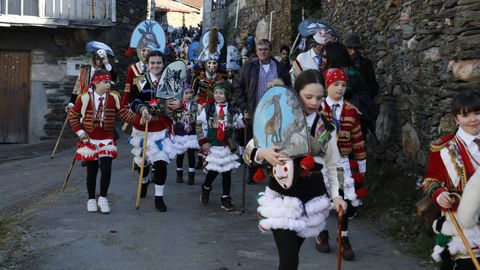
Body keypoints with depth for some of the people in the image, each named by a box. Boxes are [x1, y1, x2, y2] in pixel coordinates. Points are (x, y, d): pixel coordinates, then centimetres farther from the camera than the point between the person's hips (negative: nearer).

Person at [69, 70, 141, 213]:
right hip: (89, 140, -1)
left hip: (107, 140, 2)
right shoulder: (84, 98, -9)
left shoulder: (114, 97, -3)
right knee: (92, 171, 6)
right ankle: (91, 199, 22)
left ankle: (103, 198, 11)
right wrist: (79, 131, -7)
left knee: (106, 169, -8)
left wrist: (139, 119, -20)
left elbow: (124, 113, -5)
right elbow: (73, 115, 1)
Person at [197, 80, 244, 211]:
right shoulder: (208, 109, -1)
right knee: (213, 171, -1)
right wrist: (203, 142, -1)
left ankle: (226, 199, 15)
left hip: (228, 146, 1)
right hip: (212, 146, -1)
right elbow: (198, 125, 4)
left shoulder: (233, 110, 1)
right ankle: (206, 188, 31)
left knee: (227, 172, 4)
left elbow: (241, 124, 8)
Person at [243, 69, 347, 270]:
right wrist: (262, 153, -27)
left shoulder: (326, 128, 6)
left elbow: (332, 165, 11)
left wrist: (335, 194, -2)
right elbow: (248, 152, -5)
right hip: (282, 198, -3)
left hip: (312, 199, 3)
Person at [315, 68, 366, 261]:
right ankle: (322, 233, 30)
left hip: (344, 162, 2)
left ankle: (344, 238, 17)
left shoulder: (351, 111, 0)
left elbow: (358, 140, 4)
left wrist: (361, 165, 5)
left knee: (346, 200, 2)